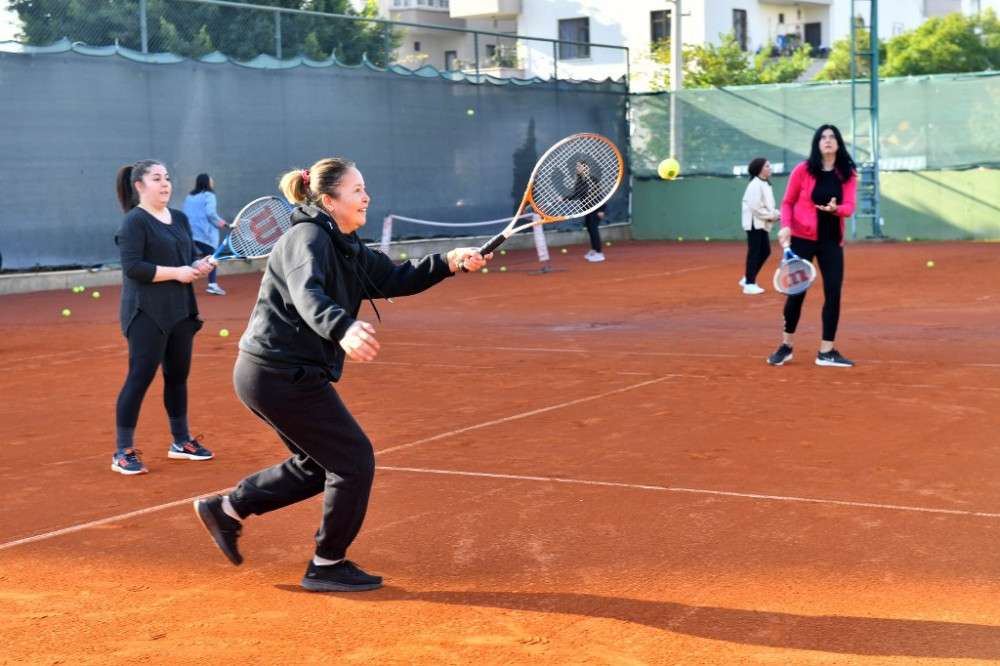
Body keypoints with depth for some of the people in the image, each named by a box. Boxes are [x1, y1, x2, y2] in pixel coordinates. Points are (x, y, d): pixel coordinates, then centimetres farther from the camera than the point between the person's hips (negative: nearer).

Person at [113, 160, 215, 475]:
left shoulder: (179, 219, 13)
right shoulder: (135, 221, -10)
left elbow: (189, 257, 18)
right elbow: (132, 267, -19)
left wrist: (199, 266, -5)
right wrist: (176, 273, -20)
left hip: (181, 312, 8)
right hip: (147, 314, -8)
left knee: (178, 375, 16)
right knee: (140, 378, -7)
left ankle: (181, 441, 29)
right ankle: (123, 453, 0)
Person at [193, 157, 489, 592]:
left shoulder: (345, 247, 13)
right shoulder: (309, 237, -16)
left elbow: (395, 279, 13)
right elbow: (307, 295, -35)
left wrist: (449, 262, -1)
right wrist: (343, 330, -54)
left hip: (274, 374, 10)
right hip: (282, 375, -10)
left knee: (318, 465, 22)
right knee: (354, 461, -2)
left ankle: (226, 509, 29)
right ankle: (328, 566, 11)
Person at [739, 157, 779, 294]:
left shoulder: (765, 184, 15)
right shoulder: (755, 185, -16)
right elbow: (755, 207, -22)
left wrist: (775, 214, 3)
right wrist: (771, 216, -16)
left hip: (762, 224, 10)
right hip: (755, 224, -10)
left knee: (765, 251, 10)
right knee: (754, 253, -5)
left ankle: (747, 278, 20)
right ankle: (749, 284, 0)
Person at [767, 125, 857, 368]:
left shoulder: (848, 174, 1)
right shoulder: (803, 170, -5)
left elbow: (849, 207, -7)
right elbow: (787, 202, 1)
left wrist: (836, 209, -29)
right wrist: (785, 226, -14)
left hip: (832, 241, 2)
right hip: (802, 239, -2)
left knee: (833, 293, -2)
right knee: (796, 293, 1)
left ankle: (826, 351, 5)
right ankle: (786, 346, 18)